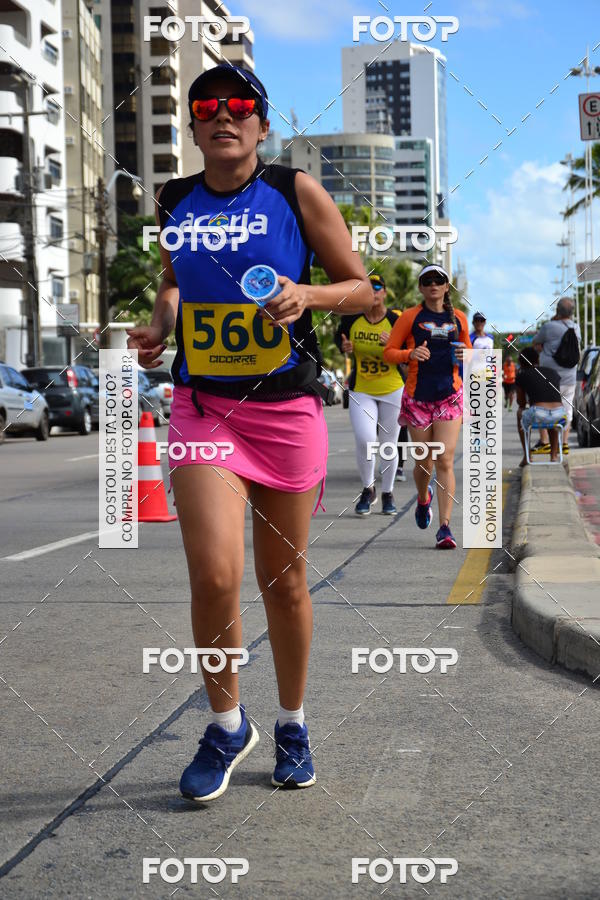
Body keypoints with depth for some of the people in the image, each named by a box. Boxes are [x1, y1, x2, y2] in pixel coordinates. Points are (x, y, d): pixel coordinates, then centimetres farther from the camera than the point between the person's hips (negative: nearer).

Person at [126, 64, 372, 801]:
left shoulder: (296, 193, -2)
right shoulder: (175, 201, 6)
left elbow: (362, 290, 2)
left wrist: (306, 295, -17)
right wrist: (160, 323, 5)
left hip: (287, 408, -1)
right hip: (202, 407, 1)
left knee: (284, 581, 9)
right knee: (214, 576, -15)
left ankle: (292, 724, 31)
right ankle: (227, 724, 10)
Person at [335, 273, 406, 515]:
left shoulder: (396, 321, -11)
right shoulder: (351, 318, -6)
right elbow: (339, 335, 14)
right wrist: (344, 346, -8)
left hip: (393, 390, 0)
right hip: (361, 391, 0)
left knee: (389, 444, 8)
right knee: (364, 440, -16)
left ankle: (387, 493, 28)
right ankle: (368, 490, 7)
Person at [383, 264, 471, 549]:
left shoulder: (458, 318, 10)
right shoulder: (410, 317, 2)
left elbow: (468, 352, 22)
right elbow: (388, 352, 1)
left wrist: (466, 356, -1)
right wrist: (411, 354, -18)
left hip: (450, 395, 1)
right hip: (418, 396, -1)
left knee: (445, 461, -10)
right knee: (424, 463, 6)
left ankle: (445, 527, -9)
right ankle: (423, 500, 40)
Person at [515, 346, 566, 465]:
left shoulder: (522, 376, 11)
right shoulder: (554, 372, 22)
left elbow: (521, 402, 22)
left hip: (537, 416, -3)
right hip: (559, 416, 3)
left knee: (520, 413, 34)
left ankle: (526, 457, 31)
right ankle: (554, 455, 33)